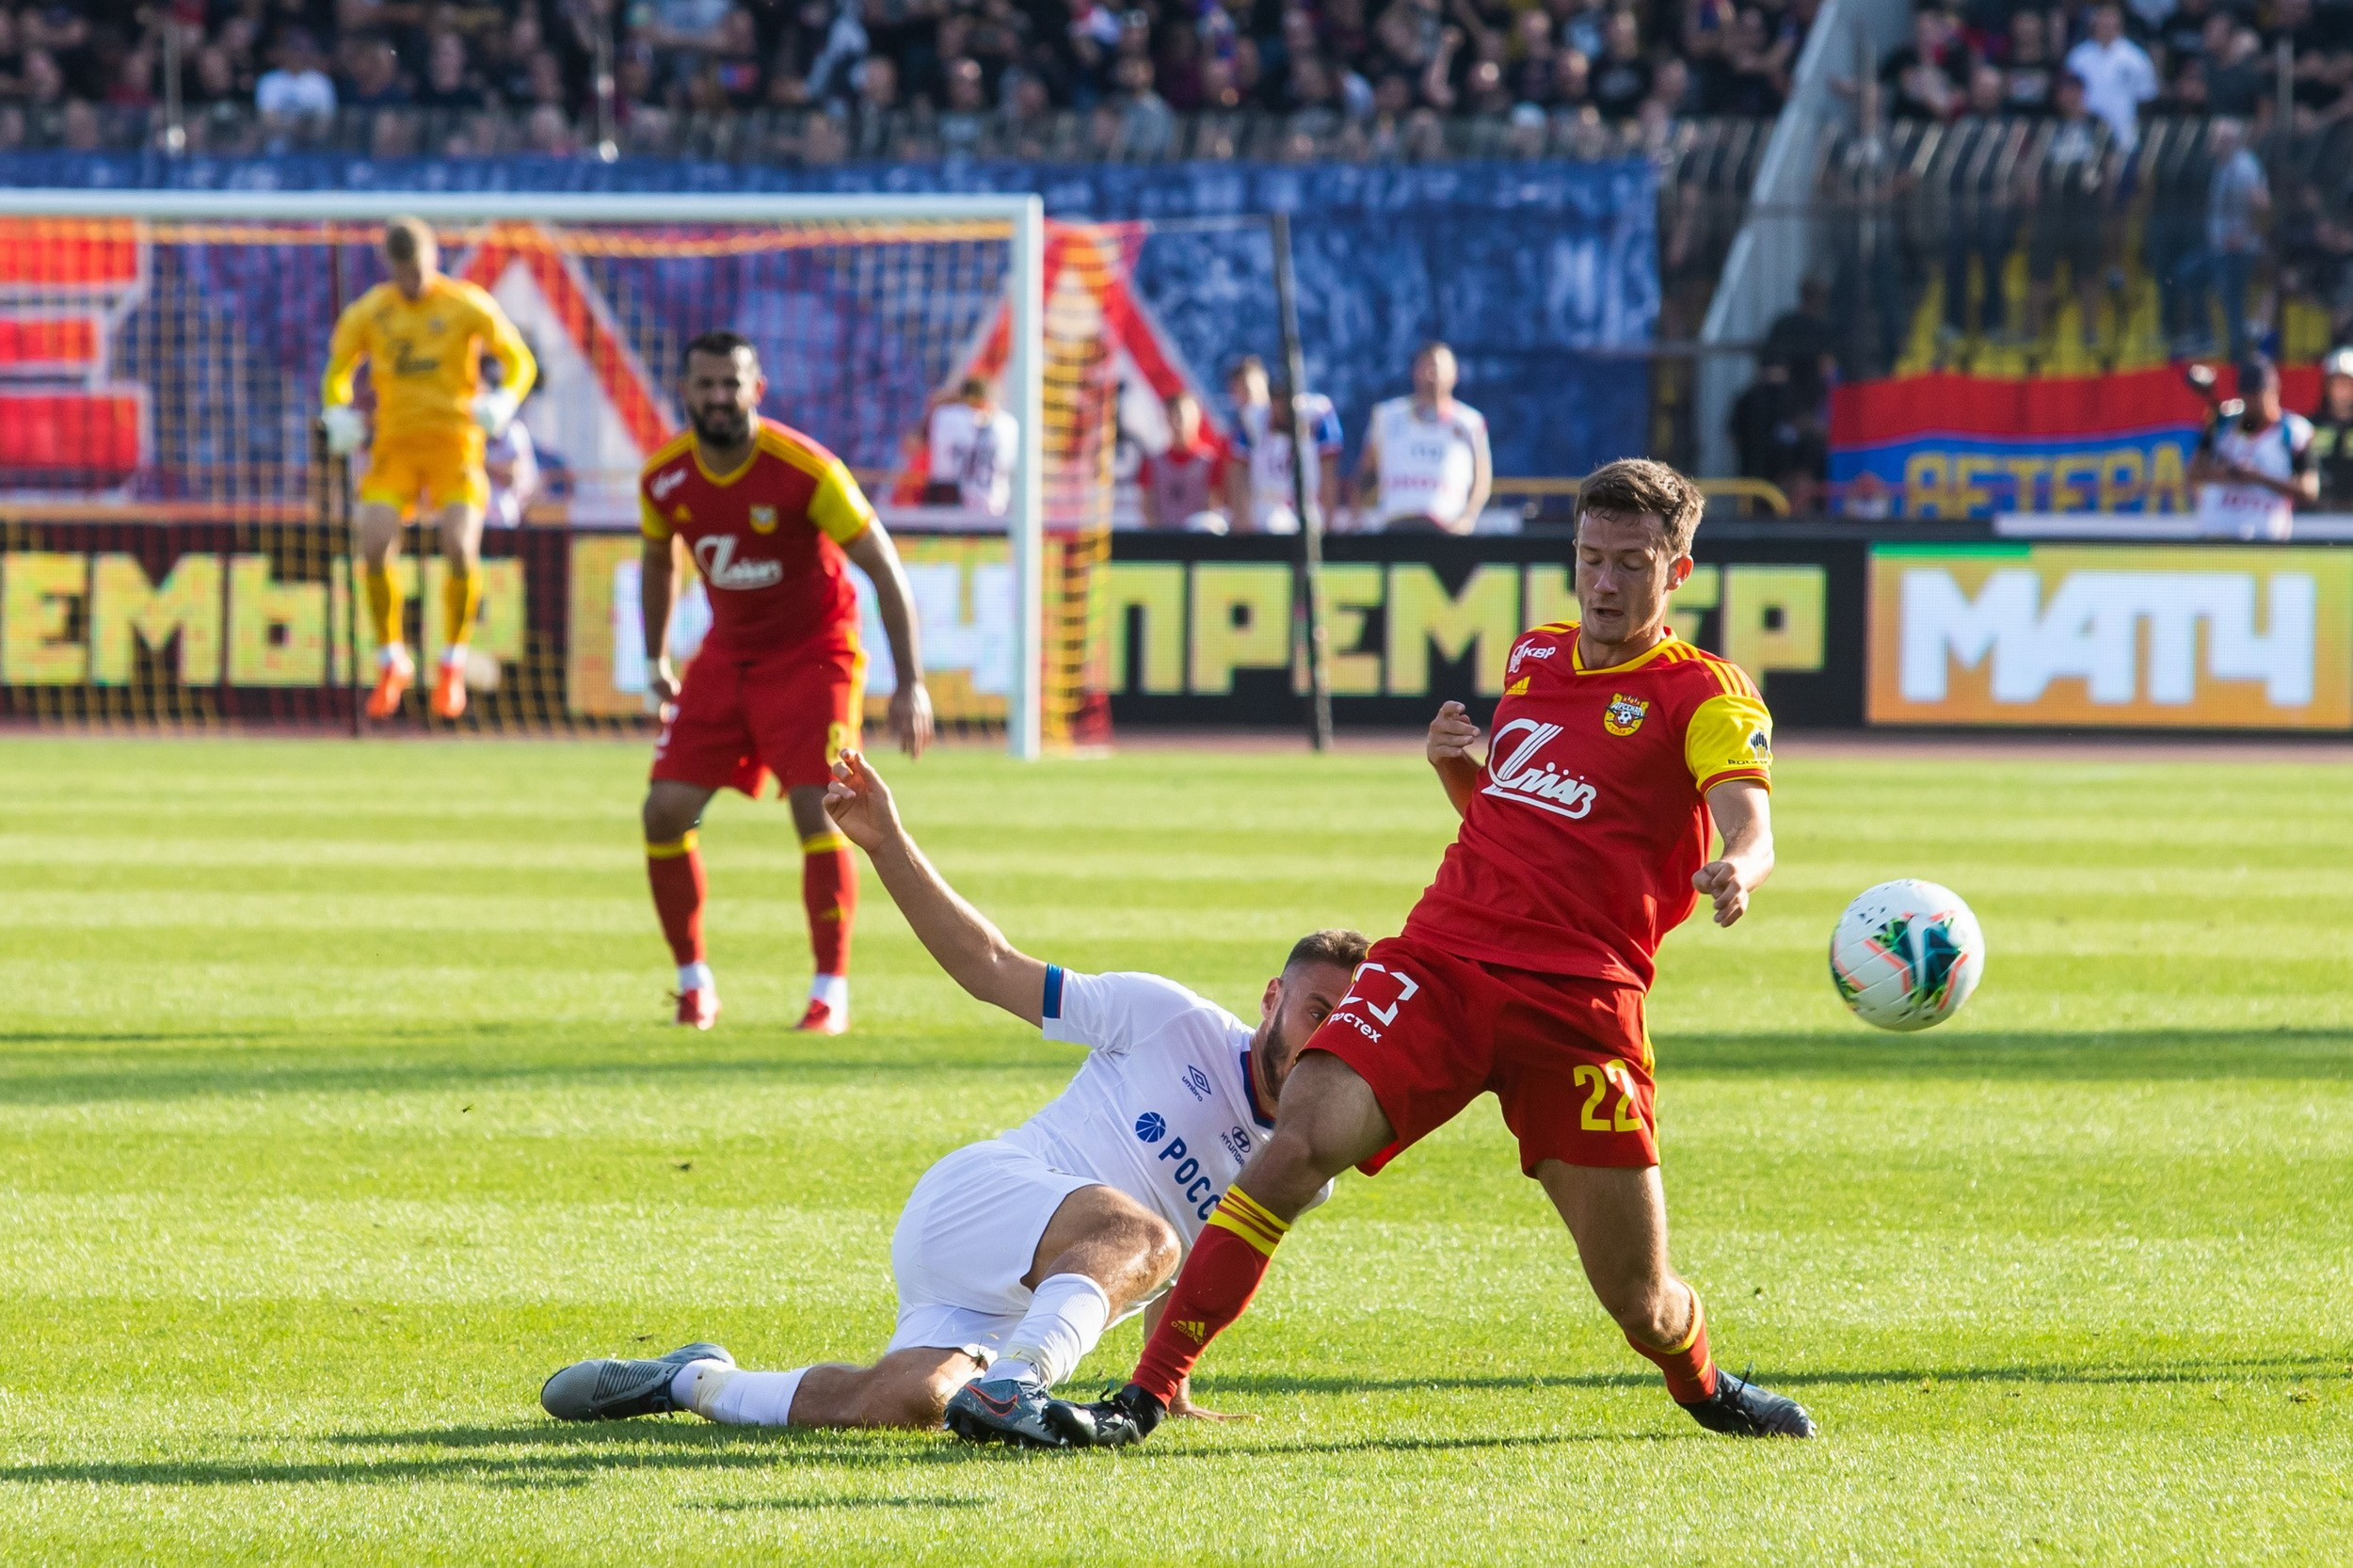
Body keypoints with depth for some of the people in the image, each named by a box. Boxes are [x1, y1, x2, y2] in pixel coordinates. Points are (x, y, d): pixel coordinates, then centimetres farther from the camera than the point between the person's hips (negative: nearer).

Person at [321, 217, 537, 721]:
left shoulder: (467, 306, -1)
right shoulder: (367, 314, 5)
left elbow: (520, 362, 4)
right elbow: (337, 372, 18)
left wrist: (503, 400, -16)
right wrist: (338, 414, -3)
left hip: (454, 439, -2)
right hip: (395, 444, 2)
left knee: (460, 548, -20)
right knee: (375, 546, -17)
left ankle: (452, 665, 1)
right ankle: (390, 663, 4)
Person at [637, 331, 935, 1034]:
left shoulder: (804, 469, -22)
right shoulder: (664, 479, -7)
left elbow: (884, 568, -16)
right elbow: (658, 562, 15)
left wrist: (910, 684, -19)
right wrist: (657, 665, 15)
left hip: (812, 653, -5)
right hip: (725, 654, 5)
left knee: (817, 811, -19)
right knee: (665, 811, -6)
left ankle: (831, 992, -11)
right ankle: (694, 983, 10)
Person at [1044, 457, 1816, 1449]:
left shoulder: (1705, 694, 1)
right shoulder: (1535, 657, 18)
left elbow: (1749, 824, -17)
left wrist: (1735, 873, -42)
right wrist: (1457, 762, 9)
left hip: (1580, 999, -3)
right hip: (1441, 959, 3)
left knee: (1639, 1300, -1)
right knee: (1298, 1144, -22)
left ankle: (1706, 1389, 37)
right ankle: (1145, 1396, -21)